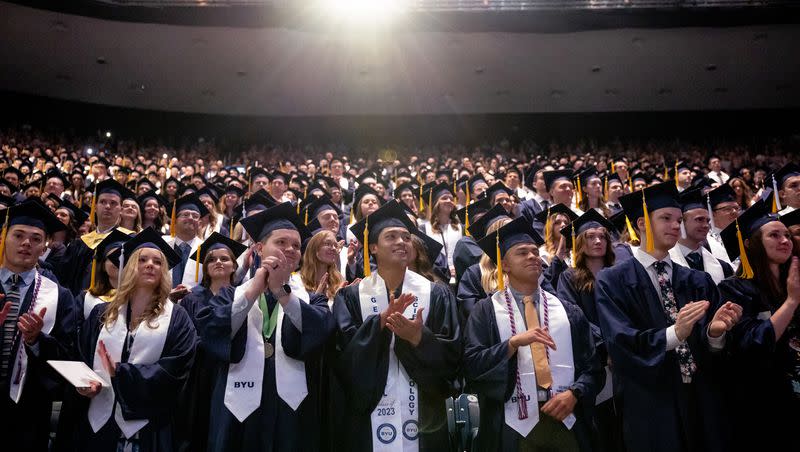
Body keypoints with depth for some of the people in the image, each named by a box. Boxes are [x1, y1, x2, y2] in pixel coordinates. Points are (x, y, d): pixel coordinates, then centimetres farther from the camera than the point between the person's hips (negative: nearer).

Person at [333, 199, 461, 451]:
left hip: (424, 414, 1)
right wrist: (380, 320, -22)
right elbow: (344, 352, -10)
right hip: (369, 415, 0)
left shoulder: (436, 294, 1)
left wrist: (419, 338, -20)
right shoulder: (351, 296, 1)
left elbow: (452, 354, -3)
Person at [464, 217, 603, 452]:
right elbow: (472, 365, -7)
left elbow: (591, 367, 8)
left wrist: (574, 394, -10)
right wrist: (513, 343, -19)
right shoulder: (487, 310, 1)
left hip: (567, 423, 3)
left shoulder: (568, 311, 10)